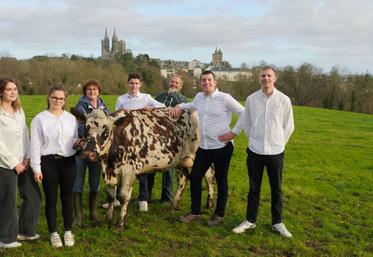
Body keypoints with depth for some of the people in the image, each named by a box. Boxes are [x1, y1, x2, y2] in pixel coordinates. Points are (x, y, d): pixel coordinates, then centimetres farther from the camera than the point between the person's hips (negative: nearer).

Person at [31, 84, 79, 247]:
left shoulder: (71, 118, 8)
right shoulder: (40, 119, -3)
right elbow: (35, 145, -4)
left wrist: (76, 141, -8)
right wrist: (36, 168, -7)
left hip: (68, 161, 3)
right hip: (48, 162, -3)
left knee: (67, 197, 10)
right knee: (51, 198, 6)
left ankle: (68, 232, 24)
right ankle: (53, 234, 20)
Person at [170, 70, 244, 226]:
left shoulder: (224, 98, -12)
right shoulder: (199, 97, 7)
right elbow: (192, 105, 31)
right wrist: (179, 106, 14)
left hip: (222, 147, -6)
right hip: (203, 147, 6)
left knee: (221, 181, 7)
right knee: (194, 177, 8)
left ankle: (219, 215, 23)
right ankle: (195, 212, 22)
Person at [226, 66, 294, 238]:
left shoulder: (284, 100, -6)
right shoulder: (251, 99, -3)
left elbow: (289, 126, 4)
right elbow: (245, 122, 8)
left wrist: (278, 143, 8)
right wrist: (254, 140, 10)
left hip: (276, 152, 0)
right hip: (255, 151, 1)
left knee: (276, 189, 10)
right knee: (254, 188, 11)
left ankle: (277, 222, 25)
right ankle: (250, 220, 25)